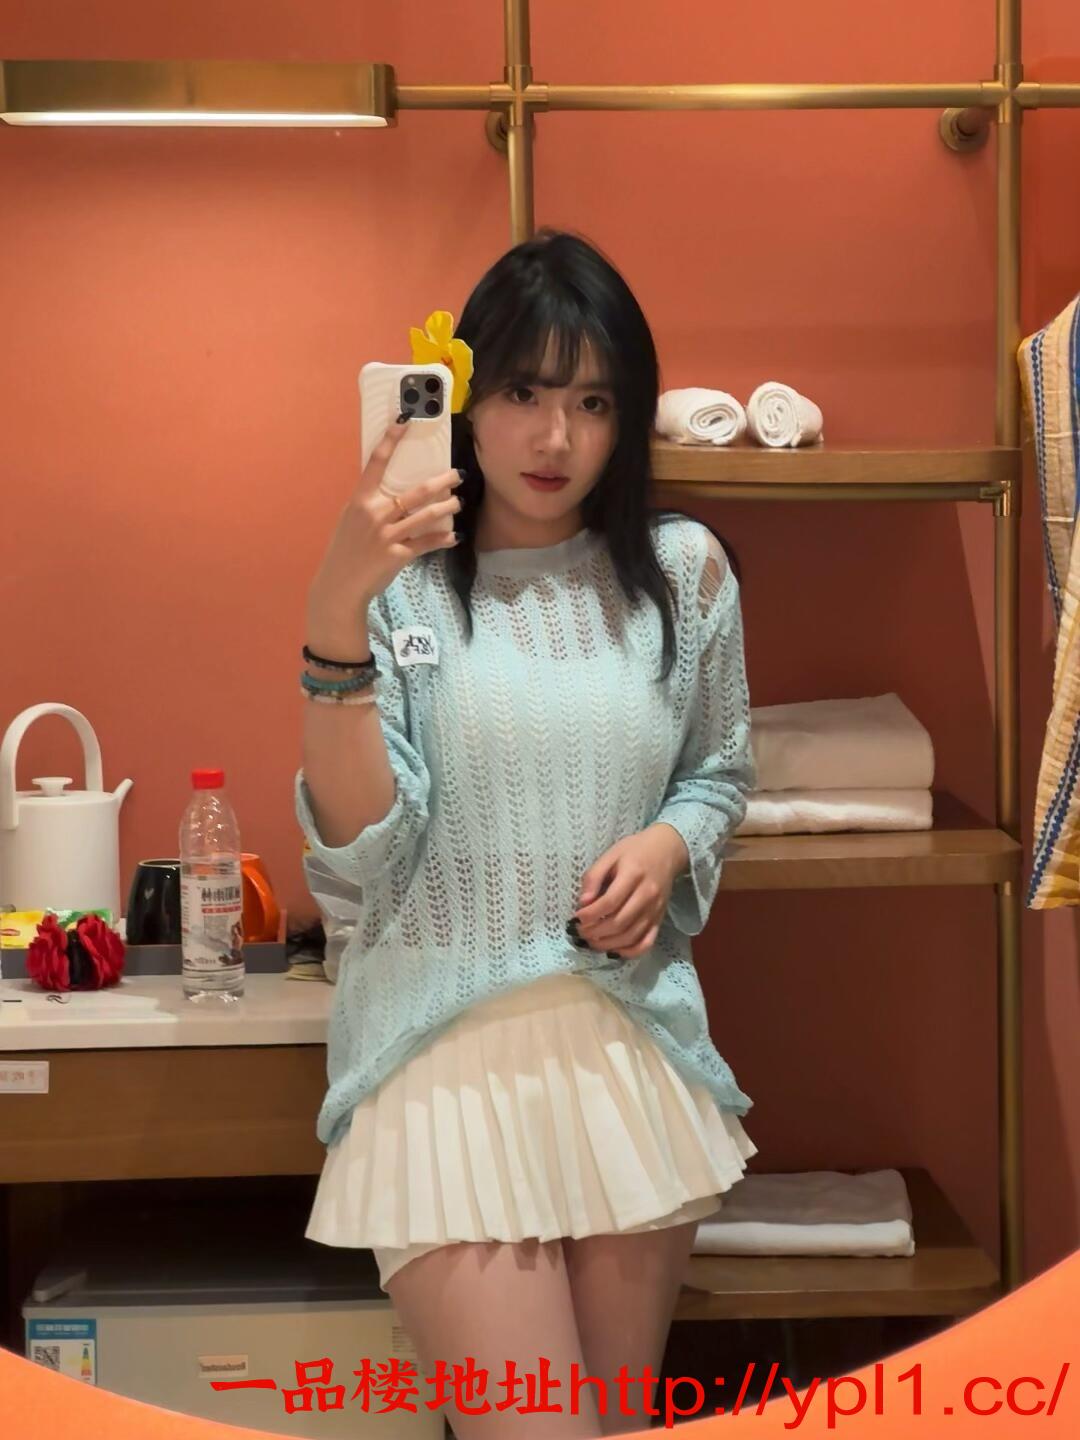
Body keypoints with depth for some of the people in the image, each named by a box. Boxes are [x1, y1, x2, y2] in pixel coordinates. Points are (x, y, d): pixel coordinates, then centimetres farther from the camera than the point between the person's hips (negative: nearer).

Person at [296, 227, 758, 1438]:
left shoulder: (683, 571, 3)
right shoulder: (402, 582, -5)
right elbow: (361, 853, -12)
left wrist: (670, 845, -6)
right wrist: (335, 616, -23)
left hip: (632, 1043, 3)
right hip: (450, 1051, -3)